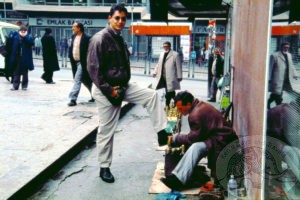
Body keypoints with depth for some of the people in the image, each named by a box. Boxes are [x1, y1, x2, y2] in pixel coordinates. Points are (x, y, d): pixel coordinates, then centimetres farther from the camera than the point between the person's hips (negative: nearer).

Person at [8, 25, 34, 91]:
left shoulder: (29, 37, 2)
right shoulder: (15, 37, 5)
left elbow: (32, 42, -19)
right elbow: (12, 47, 5)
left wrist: (25, 37, -26)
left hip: (25, 59, -1)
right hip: (17, 58, 1)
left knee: (25, 73, 8)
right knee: (16, 73, 5)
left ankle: (24, 86, 17)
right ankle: (15, 86, 9)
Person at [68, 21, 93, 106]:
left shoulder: (87, 38, -14)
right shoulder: (73, 36, 10)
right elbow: (71, 47, 20)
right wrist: (71, 56, 9)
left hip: (82, 63, -8)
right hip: (75, 62, 8)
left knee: (77, 80, -11)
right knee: (85, 80, 17)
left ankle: (73, 99, -7)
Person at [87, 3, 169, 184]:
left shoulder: (119, 39, 12)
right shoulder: (100, 39, -14)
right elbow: (94, 68, -20)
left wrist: (124, 85, 8)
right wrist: (109, 89, -21)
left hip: (123, 86, 8)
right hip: (106, 90, -8)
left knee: (152, 95, -2)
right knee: (107, 130, 1)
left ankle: (162, 133, 0)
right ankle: (104, 168, 16)